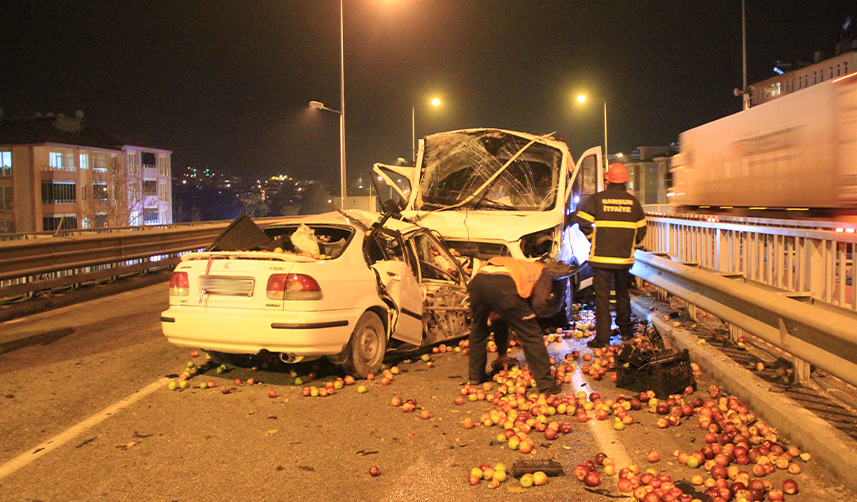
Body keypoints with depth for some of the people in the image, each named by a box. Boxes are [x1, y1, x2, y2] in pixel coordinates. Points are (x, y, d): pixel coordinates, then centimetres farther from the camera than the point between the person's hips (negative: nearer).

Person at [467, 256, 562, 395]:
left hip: (478, 280, 5)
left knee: (478, 330, 29)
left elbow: (497, 316, 48)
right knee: (531, 335, 9)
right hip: (505, 286, -5)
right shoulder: (540, 271, 35)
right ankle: (547, 385, 13)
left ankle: (476, 376, 38)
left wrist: (502, 354, 54)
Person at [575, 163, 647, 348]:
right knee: (623, 293, 19)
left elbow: (583, 221, -8)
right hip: (625, 257, 3)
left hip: (602, 256, -3)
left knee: (602, 295, -1)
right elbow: (641, 228, 12)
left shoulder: (597, 199, -4)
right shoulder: (633, 201, 6)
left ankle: (603, 337, -3)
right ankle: (625, 330, 29)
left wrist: (592, 238, 7)